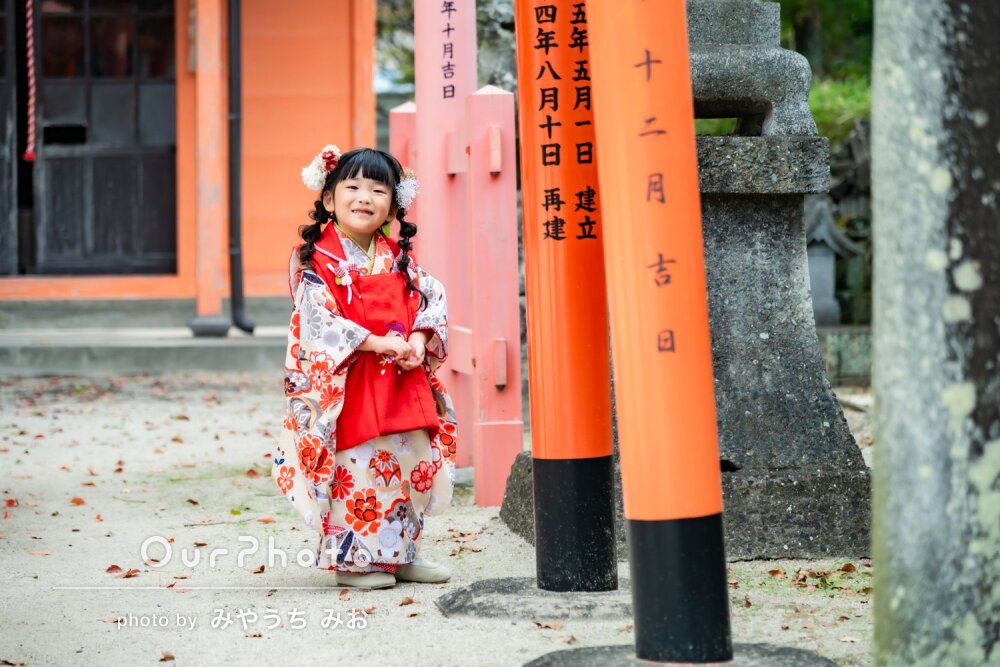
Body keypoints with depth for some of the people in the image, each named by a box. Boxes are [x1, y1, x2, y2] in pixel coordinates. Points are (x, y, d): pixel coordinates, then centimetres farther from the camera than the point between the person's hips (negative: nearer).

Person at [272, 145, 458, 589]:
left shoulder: (398, 258, 11)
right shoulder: (315, 260, -6)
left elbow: (431, 301, 6)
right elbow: (319, 321, -14)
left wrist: (420, 341, -14)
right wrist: (377, 343, -20)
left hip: (404, 382, 6)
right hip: (345, 386, -5)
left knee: (408, 465, 9)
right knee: (355, 469, -7)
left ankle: (399, 553, 22)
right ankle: (353, 558, 7)